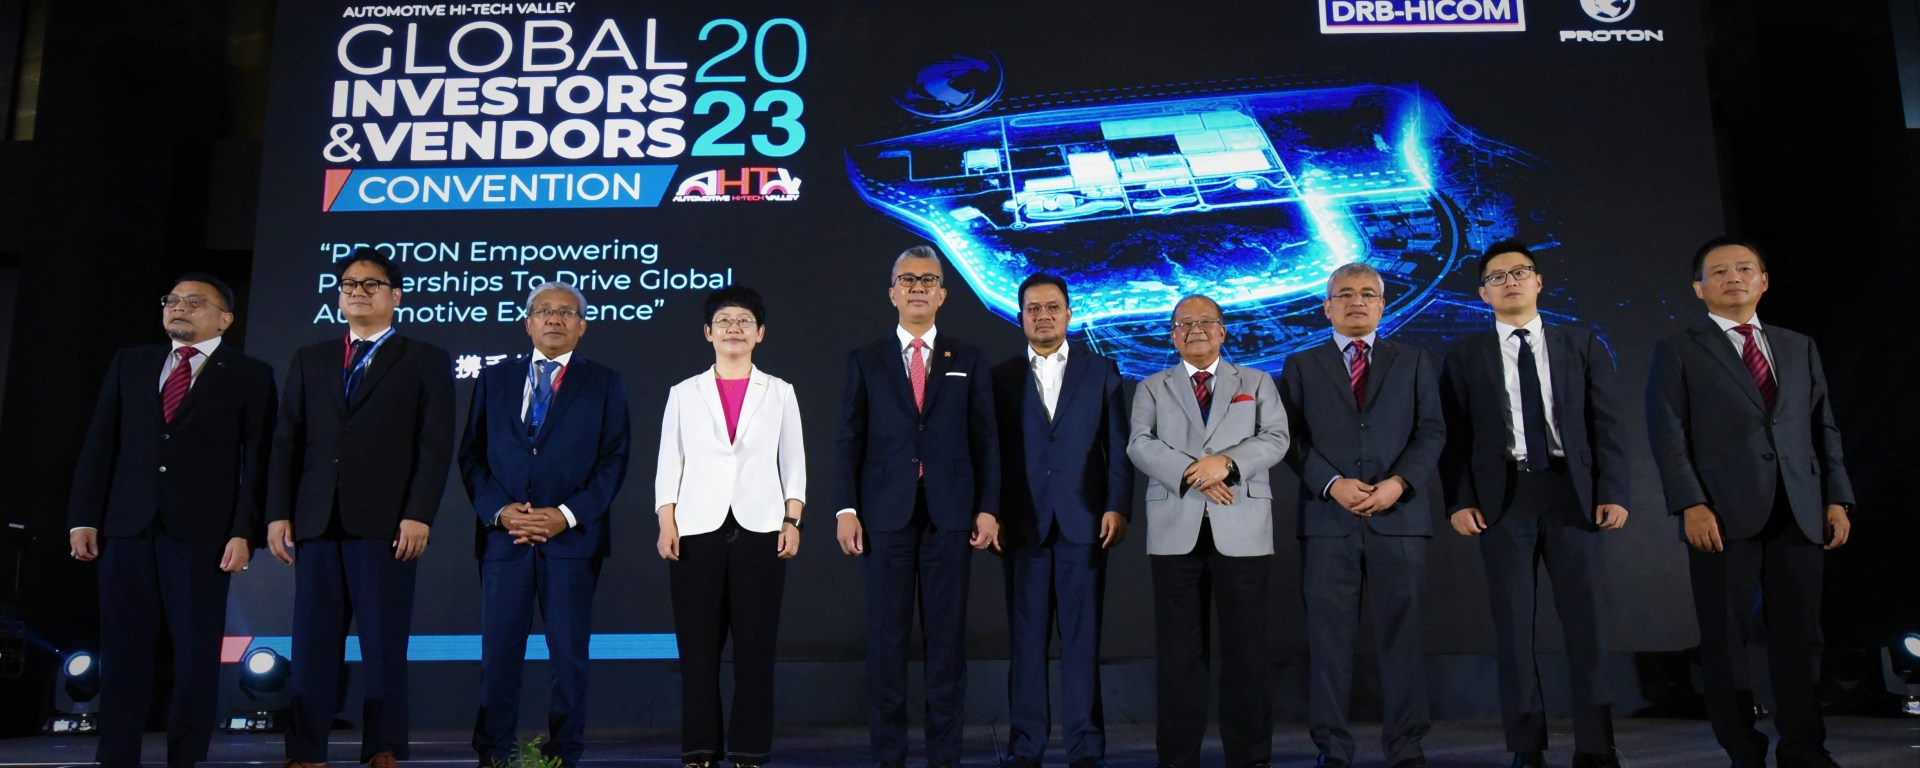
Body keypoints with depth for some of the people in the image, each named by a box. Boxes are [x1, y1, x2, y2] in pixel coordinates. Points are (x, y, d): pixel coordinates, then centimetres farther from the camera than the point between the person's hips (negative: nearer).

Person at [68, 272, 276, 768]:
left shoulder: (250, 375, 4)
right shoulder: (129, 363, 15)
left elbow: (257, 461, -2)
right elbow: (99, 444, 12)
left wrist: (244, 532, -10)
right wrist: (83, 517, 4)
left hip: (201, 528, -3)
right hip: (126, 524, 3)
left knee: (197, 651, 0)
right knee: (123, 648, 6)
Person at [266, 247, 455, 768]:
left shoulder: (426, 361, 7)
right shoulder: (309, 360, 19)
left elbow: (436, 445, -2)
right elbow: (287, 442, 13)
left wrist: (418, 516, -12)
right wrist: (278, 513, 3)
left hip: (387, 524, -3)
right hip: (317, 523, 4)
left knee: (384, 644, 0)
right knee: (313, 643, 4)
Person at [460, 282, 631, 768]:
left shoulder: (605, 384, 8)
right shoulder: (494, 380, 14)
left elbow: (614, 459, 0)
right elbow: (471, 455, 9)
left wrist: (567, 514, -11)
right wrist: (499, 510, -7)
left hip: (573, 536, -2)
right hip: (503, 534, 2)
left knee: (569, 655, 3)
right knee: (498, 653, 4)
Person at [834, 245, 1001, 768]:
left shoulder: (969, 360, 10)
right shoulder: (865, 361, 8)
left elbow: (985, 440, 6)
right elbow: (849, 441, 5)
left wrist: (988, 508, -2)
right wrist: (846, 509, -4)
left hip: (950, 514, 0)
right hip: (886, 514, 0)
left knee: (947, 637, 4)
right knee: (886, 638, 4)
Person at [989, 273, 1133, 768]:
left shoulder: (1101, 372, 9)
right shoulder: (1002, 377, 9)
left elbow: (1118, 447, 5)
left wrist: (1118, 507, -6)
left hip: (1084, 523, 0)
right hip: (1022, 524, 0)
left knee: (1083, 638, 2)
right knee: (1026, 639, 5)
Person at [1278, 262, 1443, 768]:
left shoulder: (1414, 362, 15)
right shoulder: (1301, 366, 12)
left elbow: (1432, 431, 6)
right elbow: (1292, 439, 4)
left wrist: (1399, 483, -9)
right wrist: (1331, 484, -11)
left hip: (1399, 515, 1)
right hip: (1327, 518, 0)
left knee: (1402, 632, 2)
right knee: (1328, 636, 1)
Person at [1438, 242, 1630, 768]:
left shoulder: (1582, 345, 10)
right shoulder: (1466, 355, 7)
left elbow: (1608, 424, 6)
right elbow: (1454, 435, 2)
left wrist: (1613, 492, -4)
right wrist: (1459, 501, -8)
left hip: (1573, 493, 1)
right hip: (1503, 497, 0)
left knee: (1587, 623, 1)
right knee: (1513, 626, 3)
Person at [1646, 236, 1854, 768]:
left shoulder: (1799, 347, 19)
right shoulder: (1678, 351, 5)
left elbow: (1824, 428, 16)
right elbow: (1668, 434, -3)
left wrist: (1837, 499, 6)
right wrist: (1691, 505, -13)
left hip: (1800, 514, 4)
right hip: (1724, 514, -3)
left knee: (1800, 636, 5)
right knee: (1726, 639, 1)